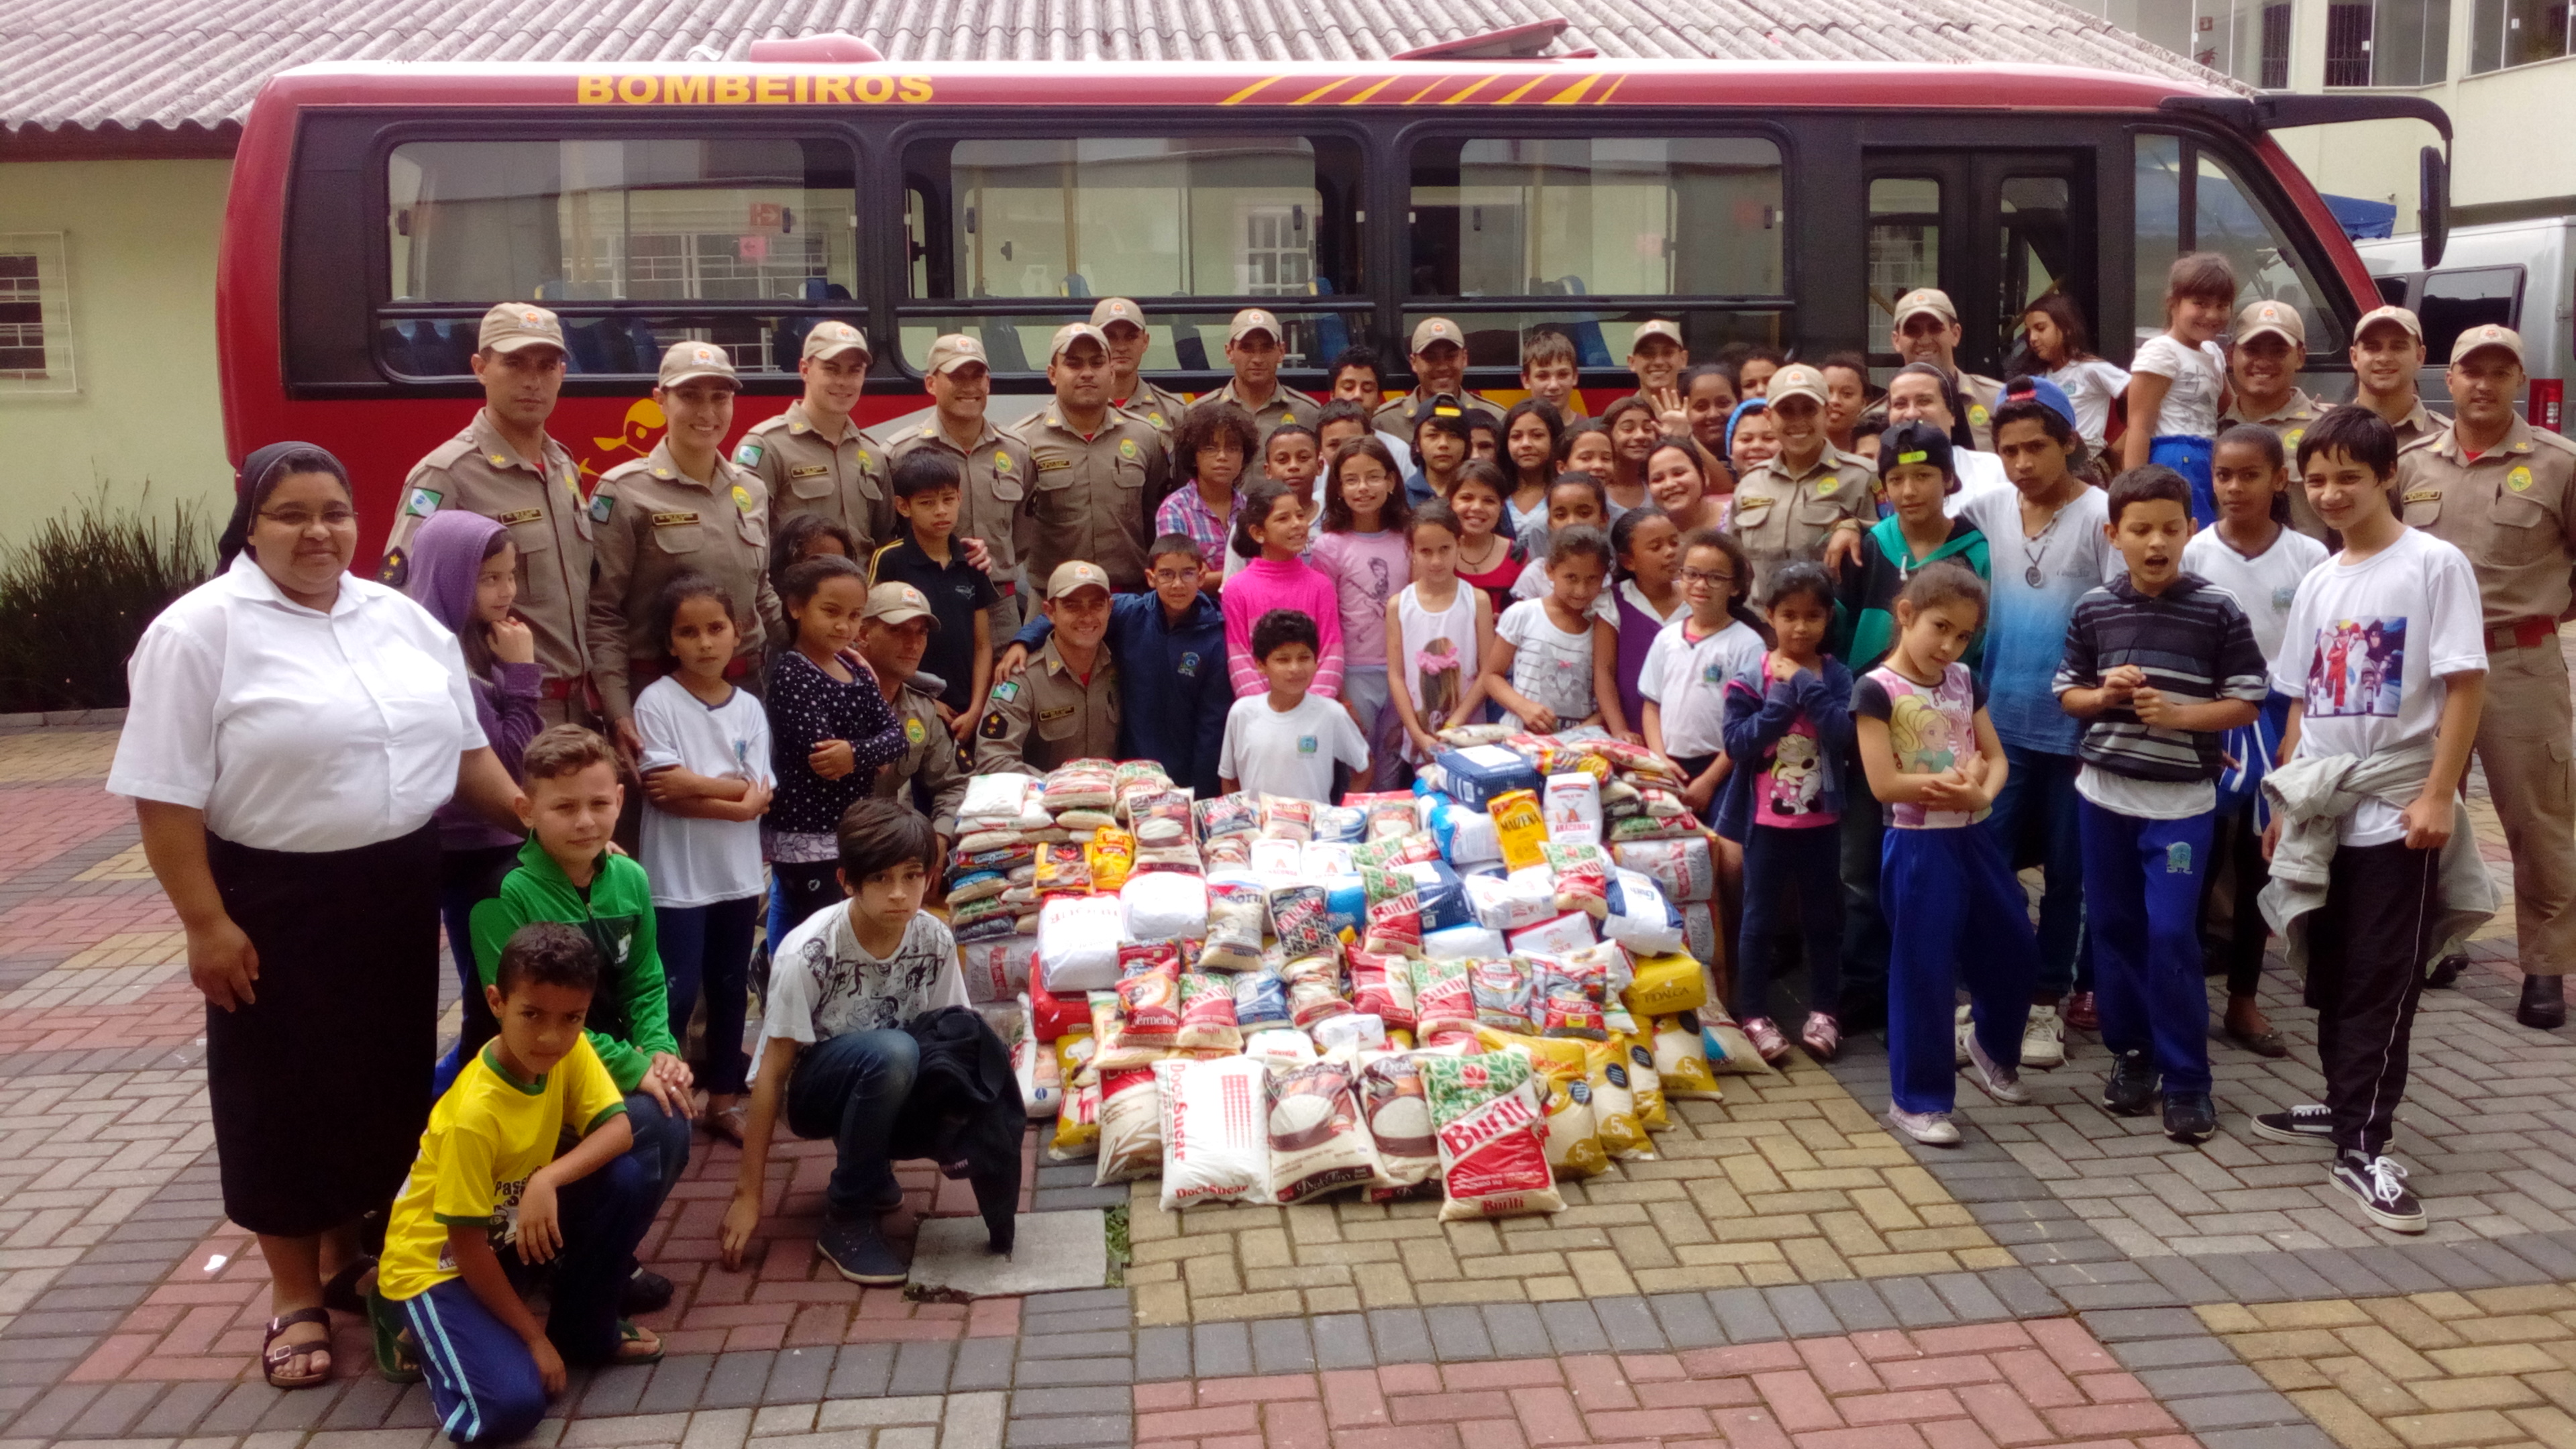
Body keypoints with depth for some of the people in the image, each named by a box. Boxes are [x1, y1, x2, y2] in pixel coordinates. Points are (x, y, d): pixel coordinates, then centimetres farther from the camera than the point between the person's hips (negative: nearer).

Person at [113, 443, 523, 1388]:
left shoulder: (402, 619, 7)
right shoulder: (199, 631, -11)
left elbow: (462, 745, 14)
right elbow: (165, 794, -13)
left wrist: (533, 820, 3)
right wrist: (205, 922, -16)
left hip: (398, 893, 6)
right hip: (276, 904, -5)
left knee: (388, 1079, 15)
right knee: (287, 1092, 6)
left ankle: (352, 1255, 34)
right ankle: (294, 1294, 21)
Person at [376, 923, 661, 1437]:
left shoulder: (571, 1050, -13)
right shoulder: (474, 1114, -31)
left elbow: (620, 1130, -16)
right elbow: (466, 1245, -22)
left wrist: (548, 1180, -34)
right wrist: (533, 1338, -16)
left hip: (511, 1233, 7)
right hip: (437, 1260, -7)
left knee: (624, 1181, -19)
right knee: (512, 1404, -27)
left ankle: (585, 1330, 3)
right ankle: (423, 1337, 5)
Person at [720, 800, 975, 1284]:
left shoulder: (935, 940, -14)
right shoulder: (809, 953, -26)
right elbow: (773, 1070, -20)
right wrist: (747, 1195, -17)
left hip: (889, 1086, 5)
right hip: (810, 1086, -5)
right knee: (892, 1051, -36)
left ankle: (869, 1170, 5)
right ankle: (847, 1221, -19)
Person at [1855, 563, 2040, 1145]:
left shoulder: (1965, 682, 7)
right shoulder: (1877, 690, -13)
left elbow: (1996, 759, 6)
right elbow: (1884, 784, -18)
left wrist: (1981, 793, -15)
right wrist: (1954, 783, -15)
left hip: (1973, 838, 7)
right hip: (1918, 846, -7)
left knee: (2015, 950, 17)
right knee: (1923, 972, -1)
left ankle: (1991, 1047, 43)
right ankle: (1918, 1099, 12)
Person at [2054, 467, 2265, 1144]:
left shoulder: (2218, 610, -7)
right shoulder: (2093, 609, 1)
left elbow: (2247, 702, -4)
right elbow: (2066, 693, 10)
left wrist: (2176, 714, -18)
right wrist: (2105, 694, -11)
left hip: (2181, 799, -3)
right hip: (2105, 791, 3)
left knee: (2171, 934, -6)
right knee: (2112, 926, 10)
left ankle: (2186, 1078, 5)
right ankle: (2131, 1052, 26)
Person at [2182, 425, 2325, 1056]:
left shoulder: (2308, 557, -2)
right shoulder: (2194, 553, -4)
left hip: (2278, 723, 1)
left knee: (2259, 860, 10)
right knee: (2201, 855, 1)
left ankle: (2243, 999, 20)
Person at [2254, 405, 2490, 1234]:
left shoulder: (2435, 565, -7)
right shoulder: (2318, 584, 11)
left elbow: (2466, 686, -11)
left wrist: (2438, 796, -17)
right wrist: (2283, 800, 12)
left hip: (2397, 810, -6)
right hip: (2321, 811, 6)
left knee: (2383, 983, -3)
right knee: (2330, 975, 13)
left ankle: (2363, 1148, 0)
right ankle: (2344, 1107, 28)